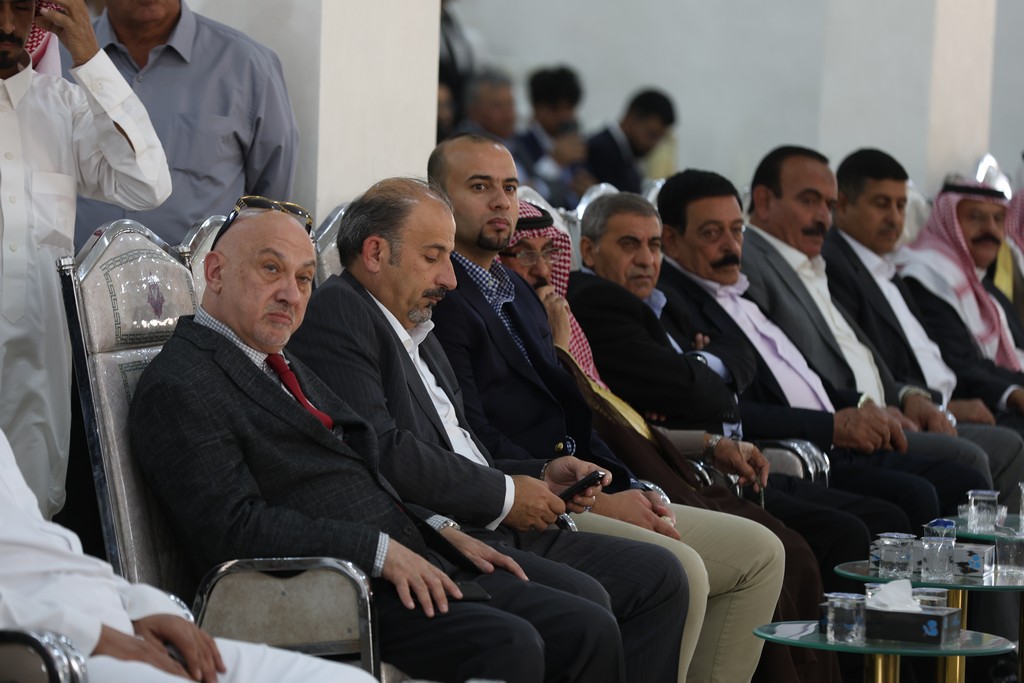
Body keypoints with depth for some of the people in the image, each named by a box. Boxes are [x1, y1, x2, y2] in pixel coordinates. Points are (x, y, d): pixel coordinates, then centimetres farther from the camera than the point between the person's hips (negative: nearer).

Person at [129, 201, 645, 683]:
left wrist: (439, 530, 10)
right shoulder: (177, 387, -7)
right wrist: (380, 550, -19)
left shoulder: (279, 365, 25)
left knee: (589, 629, -6)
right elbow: (233, 528, -18)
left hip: (412, 568, 10)